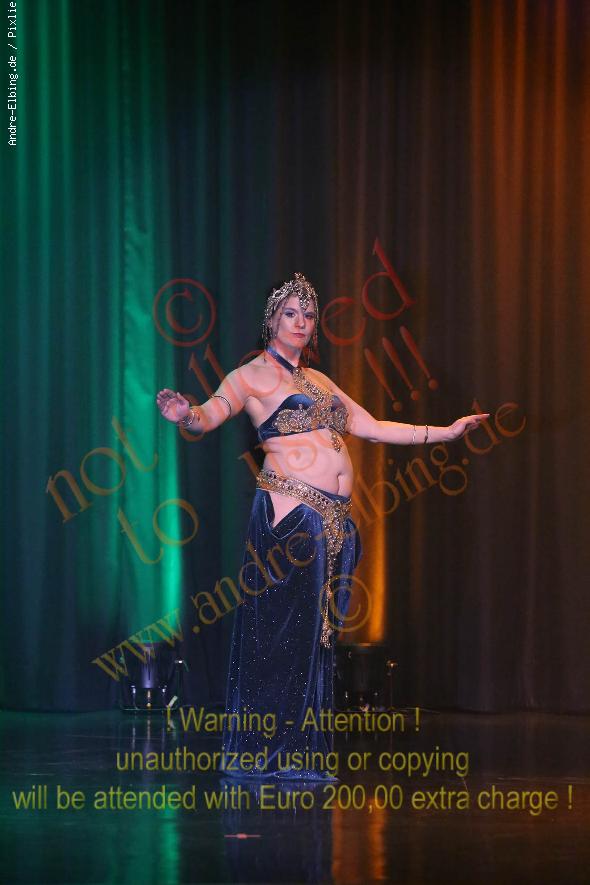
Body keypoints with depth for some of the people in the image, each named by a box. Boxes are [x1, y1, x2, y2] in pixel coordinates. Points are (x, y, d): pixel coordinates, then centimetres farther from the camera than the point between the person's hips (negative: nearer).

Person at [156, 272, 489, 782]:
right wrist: (187, 415, -37)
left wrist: (445, 432, 25)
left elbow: (372, 428, 25)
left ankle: (302, 754, 7)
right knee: (281, 630, -8)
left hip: (334, 519, 7)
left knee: (316, 634, 5)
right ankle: (263, 753, -4)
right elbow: (211, 415, -14)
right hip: (289, 510, -7)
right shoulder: (253, 376, 2)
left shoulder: (318, 381, 22)